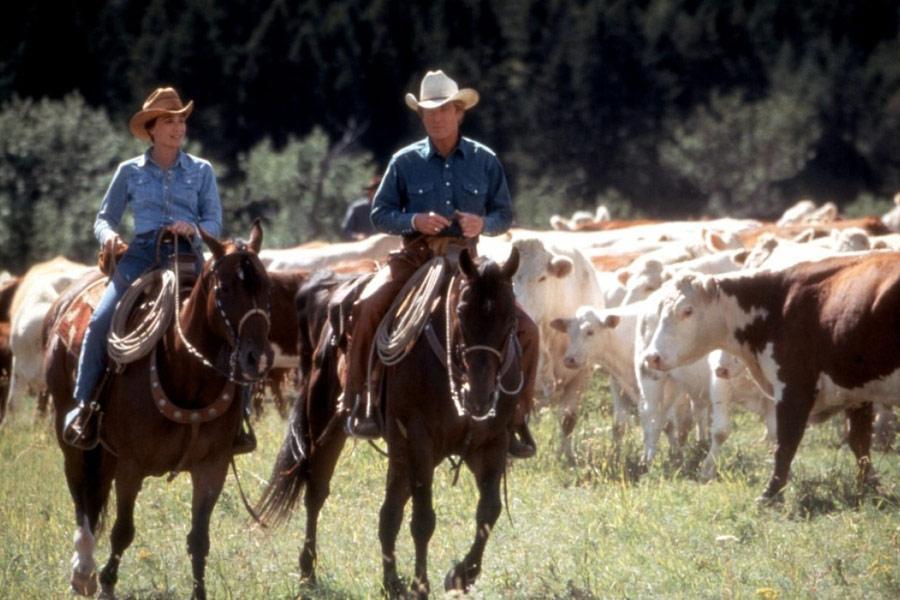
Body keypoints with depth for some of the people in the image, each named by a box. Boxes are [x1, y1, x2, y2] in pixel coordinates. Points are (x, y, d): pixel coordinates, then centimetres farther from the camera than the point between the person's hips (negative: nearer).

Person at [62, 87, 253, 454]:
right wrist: (107, 234, -10)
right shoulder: (130, 172, 11)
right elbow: (104, 218, 13)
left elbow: (215, 222, 6)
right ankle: (83, 406, -14)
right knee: (100, 321, -23)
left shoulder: (201, 171, 11)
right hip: (141, 255, 0)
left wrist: (194, 228, -16)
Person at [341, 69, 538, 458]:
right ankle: (357, 404, -19)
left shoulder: (484, 161, 7)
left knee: (524, 330, -12)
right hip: (415, 257, -1)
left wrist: (483, 223, -11)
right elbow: (380, 214, 5)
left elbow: (505, 215, 11)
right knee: (366, 308, -29)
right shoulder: (405, 162, 4)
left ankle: (515, 418, 3)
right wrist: (414, 221, -14)